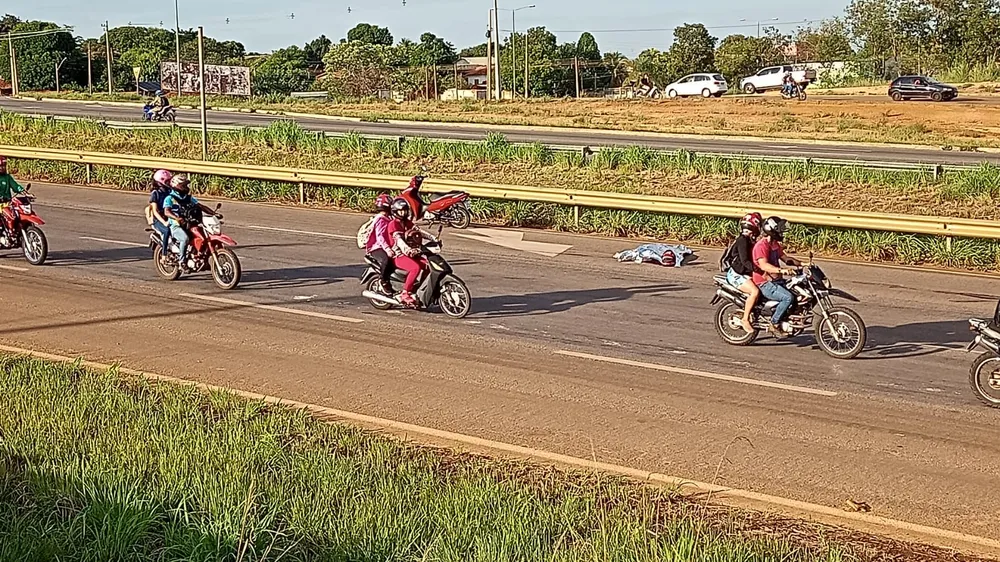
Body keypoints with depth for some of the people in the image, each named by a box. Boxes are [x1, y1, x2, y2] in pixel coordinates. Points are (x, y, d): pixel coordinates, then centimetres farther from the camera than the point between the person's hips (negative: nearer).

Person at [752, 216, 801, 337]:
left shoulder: (775, 244, 15)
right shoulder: (761, 245, -18)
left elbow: (785, 258, 22)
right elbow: (763, 265, -32)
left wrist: (802, 264, 8)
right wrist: (781, 270, -45)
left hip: (776, 280, 10)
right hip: (765, 284, -10)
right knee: (788, 297, -28)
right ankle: (774, 324, -16)